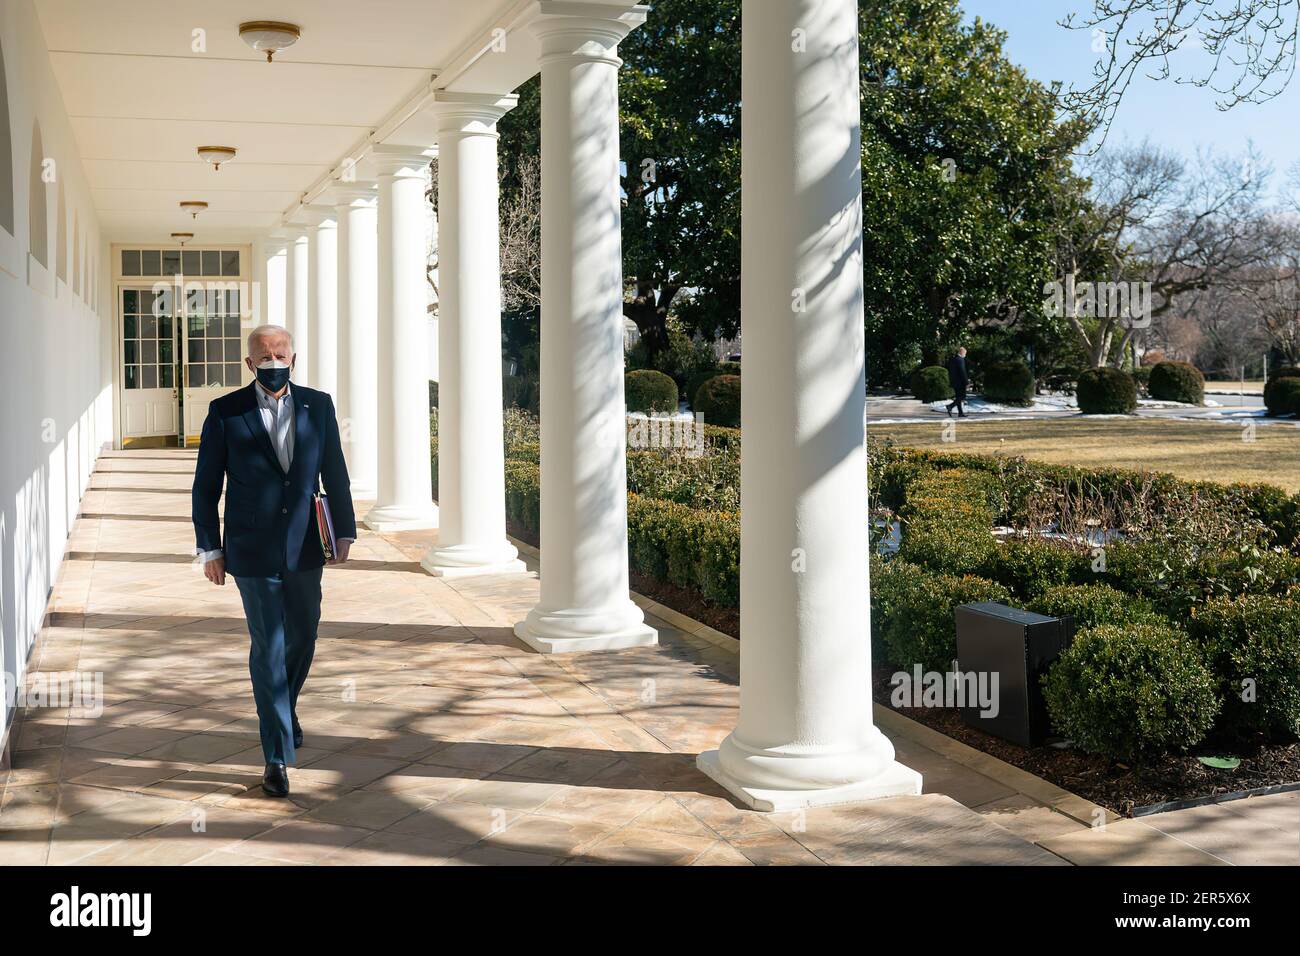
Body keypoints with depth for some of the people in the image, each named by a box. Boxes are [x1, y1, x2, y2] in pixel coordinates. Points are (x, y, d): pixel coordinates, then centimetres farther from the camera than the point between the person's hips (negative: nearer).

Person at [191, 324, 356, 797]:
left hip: (304, 547, 3)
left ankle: (284, 706, 44)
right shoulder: (225, 412, -4)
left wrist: (345, 530, 5)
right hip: (253, 552, -3)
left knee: (302, 638, 16)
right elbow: (205, 486, -1)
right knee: (268, 649, -2)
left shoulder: (318, 405, 3)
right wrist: (210, 548, -3)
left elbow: (334, 472, 9)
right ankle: (277, 754, 4)